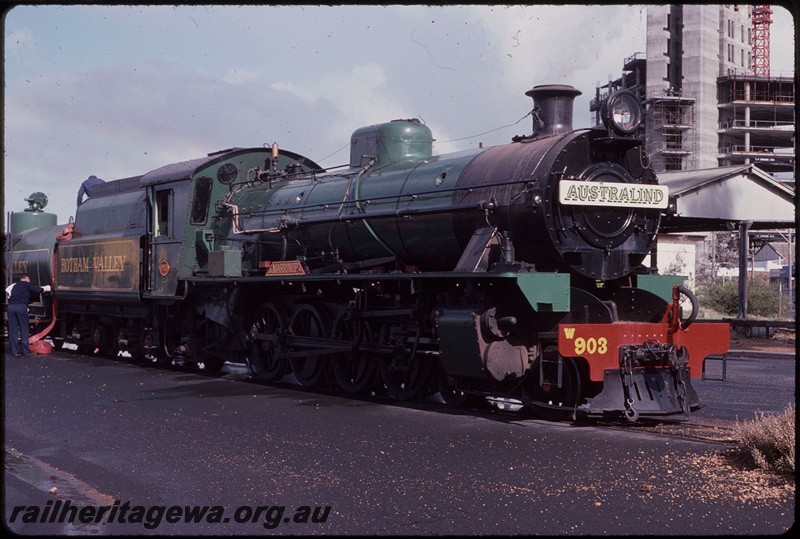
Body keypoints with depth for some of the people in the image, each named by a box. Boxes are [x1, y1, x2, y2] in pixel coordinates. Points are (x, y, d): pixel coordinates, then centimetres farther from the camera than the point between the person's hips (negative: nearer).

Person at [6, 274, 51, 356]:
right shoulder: (27, 285, 8)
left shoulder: (14, 285, 24)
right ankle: (26, 350, 3)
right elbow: (37, 290, 1)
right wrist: (44, 288, 19)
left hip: (11, 306, 5)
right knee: (24, 329, 2)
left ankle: (15, 351, 9)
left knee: (12, 329, 9)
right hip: (21, 306, -5)